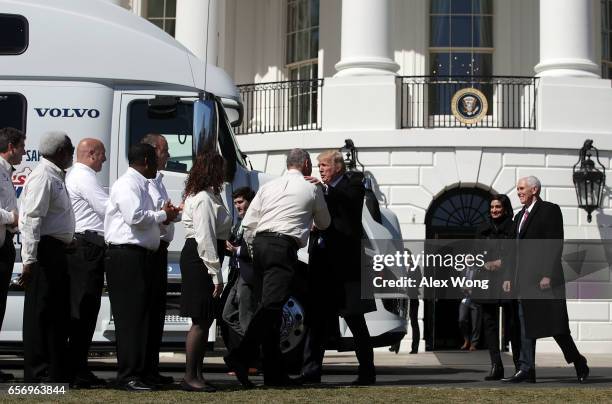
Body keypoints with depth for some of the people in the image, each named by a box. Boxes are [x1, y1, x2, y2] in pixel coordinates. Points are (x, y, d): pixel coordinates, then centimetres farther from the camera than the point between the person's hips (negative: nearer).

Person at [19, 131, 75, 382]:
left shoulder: (56, 176, 17)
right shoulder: (43, 176, -13)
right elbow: (32, 219, -20)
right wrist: (29, 259, -25)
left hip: (57, 251, 10)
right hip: (45, 250, -10)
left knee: (59, 314, 14)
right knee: (41, 314, -6)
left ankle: (58, 371, 22)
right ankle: (38, 373, -2)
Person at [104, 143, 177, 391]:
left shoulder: (140, 185, 21)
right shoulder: (127, 184, -10)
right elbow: (135, 217, -22)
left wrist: (163, 216, 9)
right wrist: (163, 215, -8)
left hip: (141, 255, 10)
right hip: (126, 256, -10)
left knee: (144, 314, 11)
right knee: (130, 316, -9)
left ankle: (142, 371, 17)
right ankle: (128, 377, -7)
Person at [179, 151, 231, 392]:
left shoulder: (210, 196, 17)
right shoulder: (204, 200, -16)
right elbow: (205, 239, -21)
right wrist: (215, 274, -21)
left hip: (201, 260, 11)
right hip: (199, 261, -11)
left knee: (205, 320, 13)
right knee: (201, 321, -7)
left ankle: (197, 374, 19)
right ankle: (190, 377, -2)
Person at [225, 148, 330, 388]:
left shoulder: (268, 187, 17)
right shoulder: (312, 189, 8)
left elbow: (248, 224, 12)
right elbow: (324, 224, 24)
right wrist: (308, 218, 45)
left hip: (260, 244, 6)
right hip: (284, 247, -6)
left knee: (270, 306, 11)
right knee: (271, 305, -14)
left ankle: (275, 372, 13)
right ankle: (240, 356, -31)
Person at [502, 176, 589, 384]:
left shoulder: (550, 210, -4)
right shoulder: (520, 216, 19)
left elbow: (556, 244, -12)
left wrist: (548, 275, -19)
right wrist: (510, 277, 13)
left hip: (545, 279, -8)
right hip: (525, 279, 8)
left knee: (556, 325, -3)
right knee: (526, 325, 3)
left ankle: (579, 365, 11)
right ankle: (526, 370, 4)